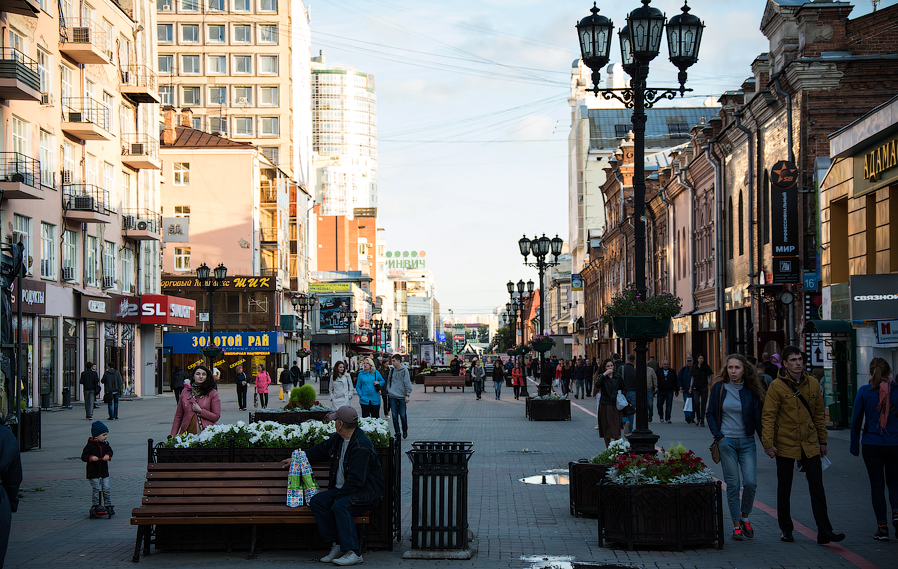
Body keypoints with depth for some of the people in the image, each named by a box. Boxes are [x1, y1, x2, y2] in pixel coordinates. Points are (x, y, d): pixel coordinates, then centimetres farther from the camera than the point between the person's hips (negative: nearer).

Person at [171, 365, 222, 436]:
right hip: (186, 432, 2)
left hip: (204, 432, -2)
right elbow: (178, 416, 15)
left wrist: (200, 411, -8)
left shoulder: (212, 393, 4)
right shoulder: (185, 392, 12)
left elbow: (216, 417, 2)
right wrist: (173, 435, 8)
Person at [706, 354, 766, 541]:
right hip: (727, 442, 0)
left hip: (747, 442, 1)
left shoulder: (751, 391, 0)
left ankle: (744, 517, 15)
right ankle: (736, 525, 7)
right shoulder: (719, 388, 0)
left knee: (750, 482, -9)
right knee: (732, 485, -1)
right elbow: (710, 414, 6)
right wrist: (718, 436, -4)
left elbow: (758, 418, 1)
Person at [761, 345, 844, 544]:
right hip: (785, 444, -3)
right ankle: (786, 530, 20)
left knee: (817, 487, -2)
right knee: (784, 489, 8)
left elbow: (818, 415, 13)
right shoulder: (777, 386, -9)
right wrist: (768, 442, -18)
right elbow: (768, 416, -10)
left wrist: (822, 441, 13)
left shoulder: (813, 384, 4)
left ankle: (824, 531, -1)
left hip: (810, 444, 3)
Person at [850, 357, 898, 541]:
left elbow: (856, 421, -1)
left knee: (877, 485, 7)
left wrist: (854, 446, 9)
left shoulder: (864, 391, -5)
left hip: (872, 446, -1)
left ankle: (882, 527, 5)